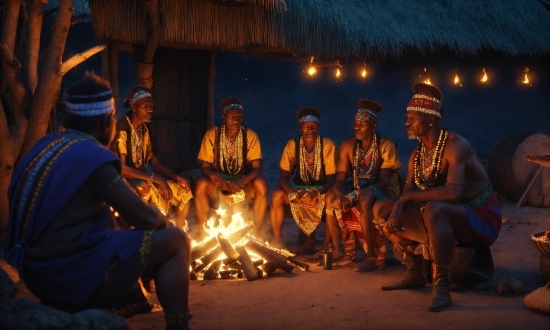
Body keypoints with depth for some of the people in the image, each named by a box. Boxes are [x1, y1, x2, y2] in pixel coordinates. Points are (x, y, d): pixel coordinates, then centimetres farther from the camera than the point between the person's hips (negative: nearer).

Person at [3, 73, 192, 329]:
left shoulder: (46, 145, 9)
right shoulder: (90, 154, -15)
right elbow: (145, 218, -13)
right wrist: (163, 220, 10)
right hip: (70, 273, -9)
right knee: (175, 240, -3)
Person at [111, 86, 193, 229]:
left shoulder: (144, 129, 10)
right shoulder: (122, 128, -17)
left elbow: (154, 161, 11)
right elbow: (120, 168, -25)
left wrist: (177, 177, -5)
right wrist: (155, 179, -26)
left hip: (142, 178, 9)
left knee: (183, 190, 3)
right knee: (151, 192, -37)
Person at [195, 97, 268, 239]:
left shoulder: (250, 136, -9)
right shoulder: (212, 135, -9)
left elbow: (257, 168, -14)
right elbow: (205, 167, -9)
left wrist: (240, 182, -34)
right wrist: (215, 177, -33)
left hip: (243, 183, 0)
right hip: (219, 182, 0)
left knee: (261, 184, -31)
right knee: (201, 183, -32)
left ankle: (257, 233, -20)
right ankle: (201, 232, -20)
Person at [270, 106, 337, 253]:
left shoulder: (327, 145, -13)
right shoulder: (292, 144, -7)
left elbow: (331, 179, -14)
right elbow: (283, 177, -10)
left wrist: (316, 193, -34)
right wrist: (294, 193, -31)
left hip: (322, 190, -2)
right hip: (299, 188, 2)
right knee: (277, 195, -26)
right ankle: (277, 241, -14)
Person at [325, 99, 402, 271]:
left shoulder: (385, 145, -15)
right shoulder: (348, 145, -1)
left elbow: (384, 181, -20)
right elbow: (340, 178, -4)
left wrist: (359, 193, -34)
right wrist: (340, 194, -28)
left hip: (384, 191, -5)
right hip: (358, 190, 6)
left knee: (365, 199, -38)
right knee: (331, 196, -19)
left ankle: (372, 256, -32)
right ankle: (338, 251, -14)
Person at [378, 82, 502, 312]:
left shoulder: (454, 145, -21)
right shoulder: (417, 155, 3)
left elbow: (453, 192, -35)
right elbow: (408, 194, -1)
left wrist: (410, 196, -26)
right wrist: (397, 207, -24)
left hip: (481, 218, -8)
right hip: (449, 219, 8)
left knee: (433, 209, -38)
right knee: (392, 223, 1)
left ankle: (441, 283, -30)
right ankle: (415, 274, 17)